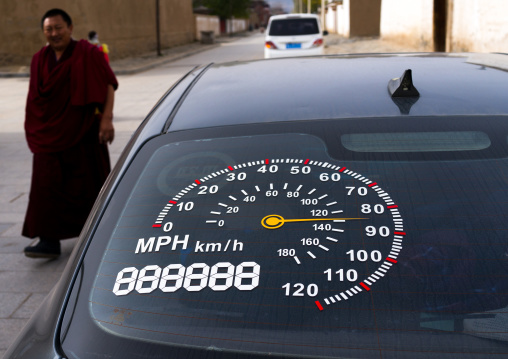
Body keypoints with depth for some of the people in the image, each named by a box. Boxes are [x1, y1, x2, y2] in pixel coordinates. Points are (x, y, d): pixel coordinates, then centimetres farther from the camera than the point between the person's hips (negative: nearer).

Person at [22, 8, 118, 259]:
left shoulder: (88, 54, -5)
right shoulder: (40, 59, 10)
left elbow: (108, 85, -10)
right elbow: (36, 96, 16)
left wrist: (106, 118, -19)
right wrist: (33, 128, 14)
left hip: (83, 132, -4)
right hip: (49, 133, 4)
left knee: (88, 181, 7)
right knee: (47, 184, -3)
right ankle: (49, 240, 0)